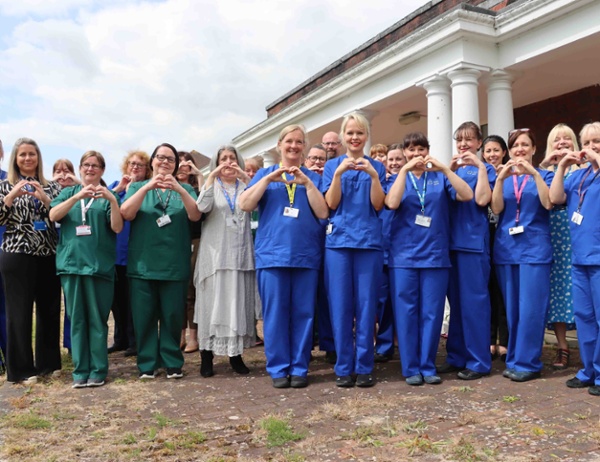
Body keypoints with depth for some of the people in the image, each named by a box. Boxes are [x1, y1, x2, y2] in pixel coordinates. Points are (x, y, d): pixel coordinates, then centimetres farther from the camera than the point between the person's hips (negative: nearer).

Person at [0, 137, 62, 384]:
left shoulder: (51, 186, 10)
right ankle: (21, 368, 11)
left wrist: (44, 198, -14)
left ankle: (49, 362, 21)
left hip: (48, 256, 3)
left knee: (49, 309, 7)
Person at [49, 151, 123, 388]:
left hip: (99, 264, -2)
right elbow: (53, 216, -4)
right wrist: (78, 196, -17)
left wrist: (112, 200, -18)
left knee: (97, 319, 1)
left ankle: (98, 370, 9)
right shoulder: (68, 192, 14)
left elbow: (117, 228, -4)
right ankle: (80, 370, 13)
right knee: (77, 319, 5)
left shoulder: (107, 196, 7)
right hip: (71, 262, 2)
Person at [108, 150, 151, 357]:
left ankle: (134, 341, 11)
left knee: (132, 299, 0)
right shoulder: (115, 185, 13)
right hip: (114, 250, 5)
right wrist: (118, 189, -9)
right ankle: (120, 339, 25)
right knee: (116, 297, 12)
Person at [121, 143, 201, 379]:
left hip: (174, 265, 0)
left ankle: (173, 362, 14)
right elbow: (126, 213, -6)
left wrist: (180, 189, -21)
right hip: (143, 264, 0)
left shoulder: (185, 189, 10)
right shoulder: (137, 187, 11)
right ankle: (147, 363, 12)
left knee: (173, 316, 3)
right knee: (144, 316, 2)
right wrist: (147, 187, -18)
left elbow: (195, 215, -6)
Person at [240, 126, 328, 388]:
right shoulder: (265, 174, 13)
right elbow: (245, 205, -1)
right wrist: (269, 178, -9)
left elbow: (323, 213, 0)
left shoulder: (313, 177, 13)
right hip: (272, 254, 0)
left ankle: (299, 368, 12)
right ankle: (278, 368, 10)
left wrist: (306, 182, -9)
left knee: (303, 313, 2)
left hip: (306, 255, 1)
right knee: (275, 313, -1)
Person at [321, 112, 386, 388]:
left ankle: (364, 366, 10)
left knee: (366, 304, 0)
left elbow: (378, 205, 0)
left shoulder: (376, 167, 11)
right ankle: (343, 367, 9)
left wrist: (373, 175, -12)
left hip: (368, 241, 0)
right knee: (340, 305, 0)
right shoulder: (332, 166, 11)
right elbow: (331, 204, 0)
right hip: (338, 241, 0)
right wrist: (339, 174, -12)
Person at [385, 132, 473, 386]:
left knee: (432, 313, 3)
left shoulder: (440, 178, 8)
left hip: (435, 254, 0)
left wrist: (444, 169, -14)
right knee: (406, 312, 2)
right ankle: (411, 368, 11)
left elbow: (467, 195, -8)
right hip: (404, 254, 0)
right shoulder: (399, 177, 9)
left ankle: (428, 366, 15)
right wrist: (404, 170, -13)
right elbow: (392, 203, -12)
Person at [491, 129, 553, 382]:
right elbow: (496, 209, -3)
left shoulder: (543, 175, 7)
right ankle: (514, 360, 17)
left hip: (534, 248, -3)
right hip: (506, 248, 3)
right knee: (512, 309, 8)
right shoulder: (503, 177, 13)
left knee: (530, 308, -5)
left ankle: (527, 363, 4)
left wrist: (534, 173, -20)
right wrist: (500, 178, -15)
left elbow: (548, 203, -12)